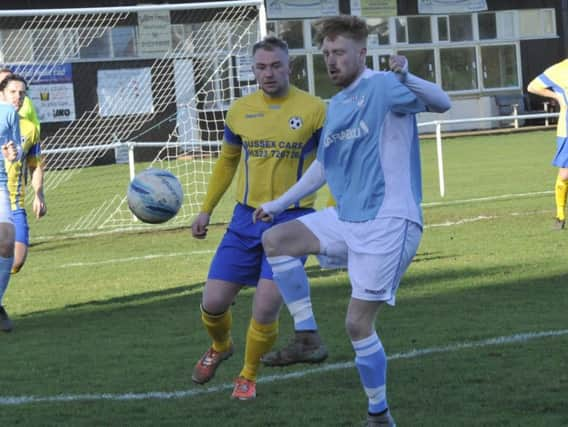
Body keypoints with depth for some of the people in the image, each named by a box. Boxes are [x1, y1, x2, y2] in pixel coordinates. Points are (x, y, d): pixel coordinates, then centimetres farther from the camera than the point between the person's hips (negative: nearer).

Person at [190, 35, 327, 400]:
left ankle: (248, 377, 13)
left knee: (265, 308, -14)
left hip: (291, 219, -3)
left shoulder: (314, 110, -6)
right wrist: (206, 210, 18)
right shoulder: (240, 111, 5)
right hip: (246, 218, 4)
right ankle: (220, 347, 36)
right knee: (213, 303, 1)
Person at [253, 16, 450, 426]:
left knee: (358, 322, -8)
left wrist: (407, 78, -45)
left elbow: (441, 103, -26)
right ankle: (307, 335, 2)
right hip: (346, 219, 8)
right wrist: (280, 204, 32)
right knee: (275, 239, -2)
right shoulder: (335, 105, 16)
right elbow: (323, 166, 29)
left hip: (387, 223, -8)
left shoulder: (382, 87, -9)